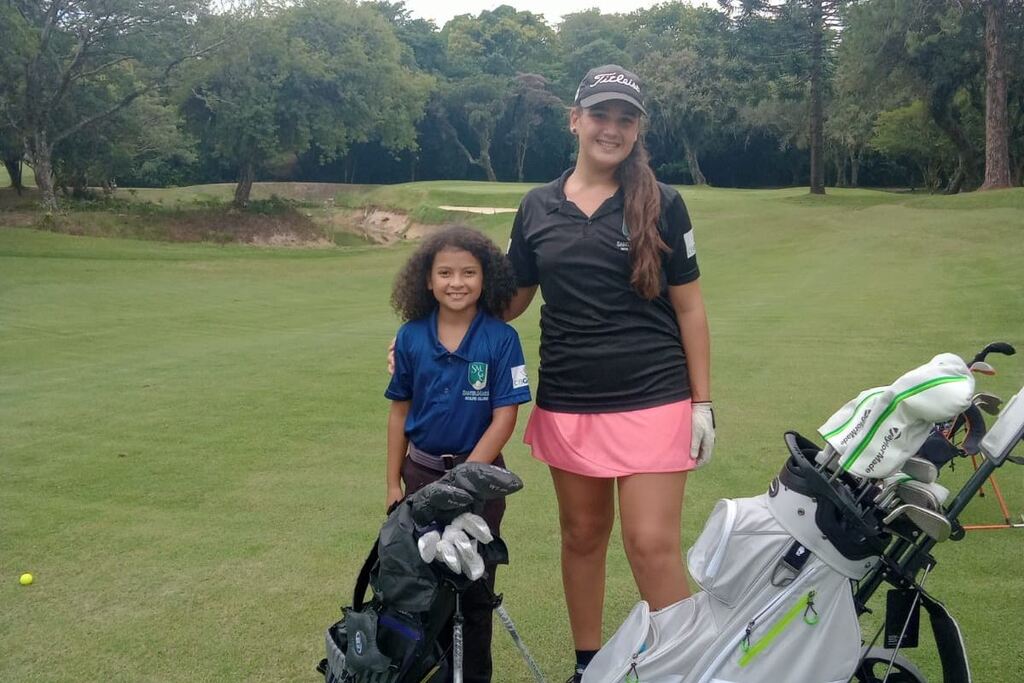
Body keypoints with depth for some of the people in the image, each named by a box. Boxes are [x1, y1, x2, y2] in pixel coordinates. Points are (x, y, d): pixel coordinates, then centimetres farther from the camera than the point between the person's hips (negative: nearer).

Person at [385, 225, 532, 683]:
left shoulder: (501, 339, -13)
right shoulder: (411, 337, -4)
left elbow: (504, 417, -13)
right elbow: (399, 411, 4)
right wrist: (393, 482, 5)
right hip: (421, 471, 3)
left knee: (473, 583, 10)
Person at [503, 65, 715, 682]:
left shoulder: (660, 204, -2)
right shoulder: (538, 207, 4)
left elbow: (689, 308, 1)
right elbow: (509, 300, 11)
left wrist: (703, 403, -1)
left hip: (652, 401, -3)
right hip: (567, 404, 3)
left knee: (653, 545, -7)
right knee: (582, 536, 14)